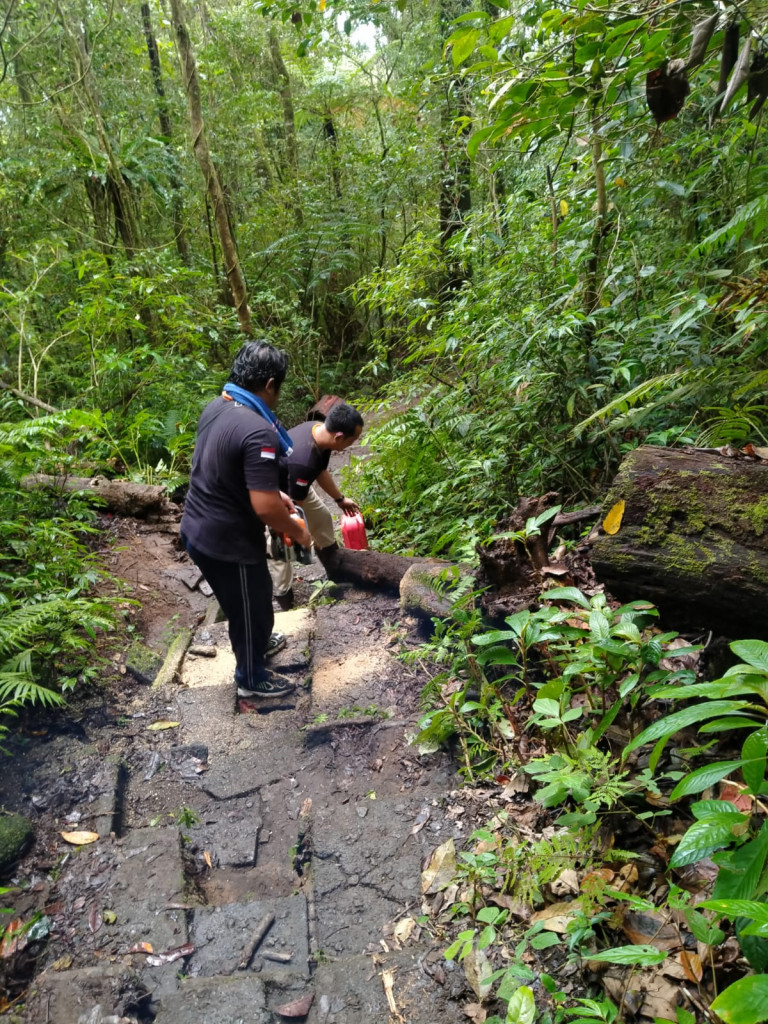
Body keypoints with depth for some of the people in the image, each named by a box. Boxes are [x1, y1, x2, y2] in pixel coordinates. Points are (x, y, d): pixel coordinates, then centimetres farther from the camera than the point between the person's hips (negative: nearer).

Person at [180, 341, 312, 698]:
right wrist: (298, 532, -11)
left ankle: (255, 641, 57)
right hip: (227, 543, -9)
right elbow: (265, 508, -30)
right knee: (251, 608, 16)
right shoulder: (258, 432, -29)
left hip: (196, 529, 9)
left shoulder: (215, 408, 1)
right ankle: (251, 678, 39)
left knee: (247, 600, 32)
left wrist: (273, 491, 17)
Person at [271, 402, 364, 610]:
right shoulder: (303, 461, -44)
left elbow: (321, 470, 5)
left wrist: (340, 498, 16)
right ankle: (283, 596, 21)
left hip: (295, 483, 9)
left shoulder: (320, 431, -17)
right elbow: (296, 507, -28)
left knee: (322, 517, 19)